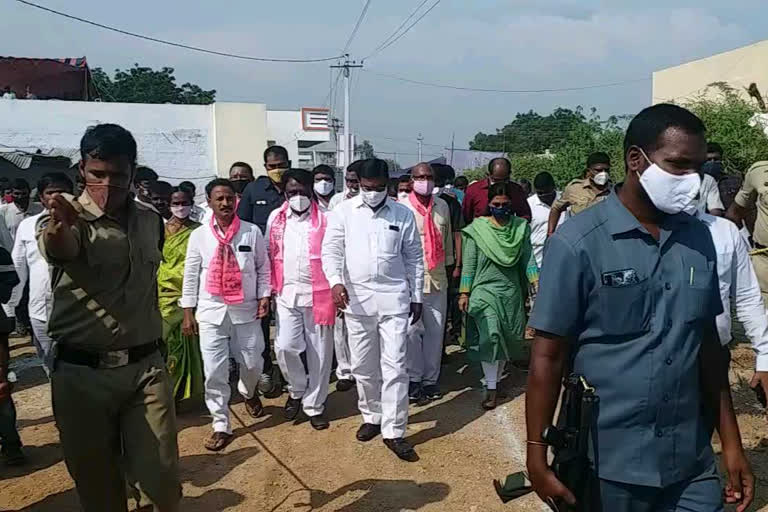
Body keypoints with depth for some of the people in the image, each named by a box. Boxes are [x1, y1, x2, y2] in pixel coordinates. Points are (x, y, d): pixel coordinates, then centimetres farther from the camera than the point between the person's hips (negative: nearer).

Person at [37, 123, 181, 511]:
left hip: (146, 367, 3)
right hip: (82, 373, -2)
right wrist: (58, 230, -59)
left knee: (162, 477, 5)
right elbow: (58, 250, -35)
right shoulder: (66, 219, -10)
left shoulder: (150, 222, 5)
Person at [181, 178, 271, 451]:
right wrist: (188, 313, 2)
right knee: (214, 371, 1)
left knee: (253, 362, 10)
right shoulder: (198, 236, 0)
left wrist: (264, 296, -3)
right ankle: (221, 426, 14)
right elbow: (191, 275, 3)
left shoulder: (252, 232, -1)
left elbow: (263, 268, 6)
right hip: (211, 311, 0)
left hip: (246, 310, 0)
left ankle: (248, 392, 46)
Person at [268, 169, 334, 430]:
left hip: (318, 294, -2)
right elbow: (270, 255, 10)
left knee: (319, 352, 5)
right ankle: (297, 390, 21)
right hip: (286, 294, 2)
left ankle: (314, 405, 22)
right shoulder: (275, 218, 6)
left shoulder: (325, 219, -3)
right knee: (285, 346, -7)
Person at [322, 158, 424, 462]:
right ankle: (371, 416, 31)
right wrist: (335, 281, -20)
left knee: (395, 366, -2)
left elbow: (414, 258, 9)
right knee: (363, 366, 11)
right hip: (356, 299, 1)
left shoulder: (403, 214, 4)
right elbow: (331, 249, -2)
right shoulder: (343, 212, 2)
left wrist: (417, 297, 8)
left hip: (394, 299, -1)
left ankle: (394, 431, 6)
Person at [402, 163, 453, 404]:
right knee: (412, 331, -2)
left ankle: (431, 379, 21)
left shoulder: (442, 206, 9)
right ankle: (414, 380, 11)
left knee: (435, 330, 10)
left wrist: (449, 265, 18)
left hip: (437, 278, 5)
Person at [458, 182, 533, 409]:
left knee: (507, 339, 10)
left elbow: (526, 259, 3)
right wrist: (464, 293, -3)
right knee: (489, 337, -12)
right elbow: (469, 263, -1)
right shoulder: (477, 229, -3)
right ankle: (491, 389, -4)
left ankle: (495, 380, 31)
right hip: (484, 290, -3)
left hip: (511, 292, 3)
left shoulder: (520, 228, 4)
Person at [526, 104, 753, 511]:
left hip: (692, 462, 4)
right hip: (608, 463, -4)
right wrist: (537, 455, -13)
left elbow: (708, 345, 9)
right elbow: (548, 355, -12)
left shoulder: (701, 239, 2)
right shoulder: (578, 243, -14)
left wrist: (731, 442, 10)